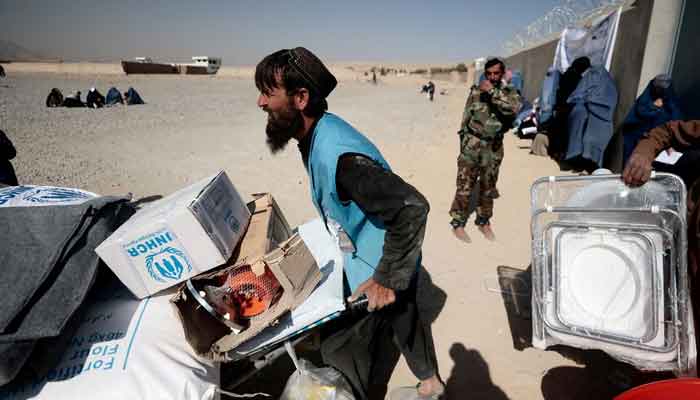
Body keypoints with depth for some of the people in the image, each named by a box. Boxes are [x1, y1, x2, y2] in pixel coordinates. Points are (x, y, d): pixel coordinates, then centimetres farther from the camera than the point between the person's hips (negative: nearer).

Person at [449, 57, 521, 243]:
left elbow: (513, 108, -23)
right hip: (472, 145, -1)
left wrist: (493, 92, -26)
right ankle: (457, 224, 10)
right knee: (464, 186, 0)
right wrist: (463, 142, 6)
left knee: (488, 188, 13)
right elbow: (466, 118, 7)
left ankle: (484, 222, 29)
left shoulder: (510, 92, 0)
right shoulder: (476, 91, 1)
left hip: (493, 148, 2)